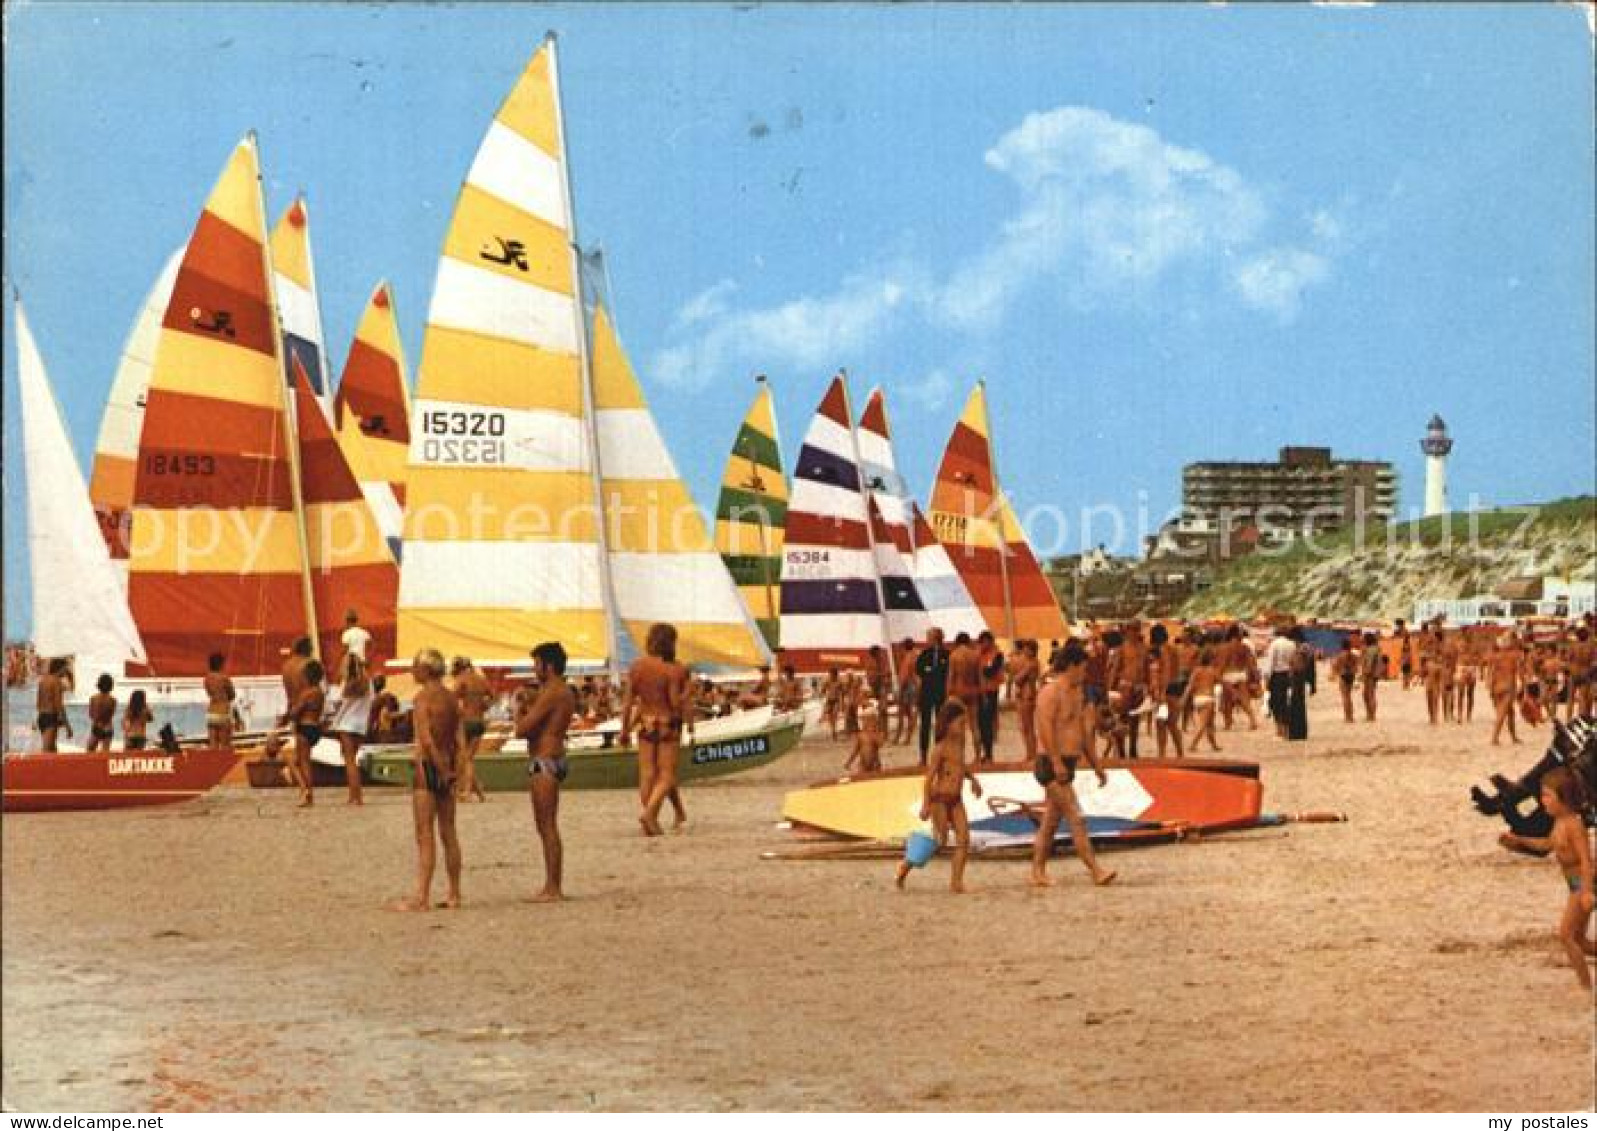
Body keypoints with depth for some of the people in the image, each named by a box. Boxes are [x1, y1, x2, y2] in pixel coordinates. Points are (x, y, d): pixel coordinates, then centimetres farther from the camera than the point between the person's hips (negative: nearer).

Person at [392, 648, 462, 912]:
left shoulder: (423, 697, -12)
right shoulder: (450, 697, 10)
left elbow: (426, 739, -20)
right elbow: (456, 739, 11)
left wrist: (441, 770, -14)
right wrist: (450, 769, 13)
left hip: (428, 765, -7)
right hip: (446, 767, 7)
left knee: (425, 835, -6)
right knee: (448, 834, 12)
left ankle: (421, 897, -7)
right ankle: (454, 895, 16)